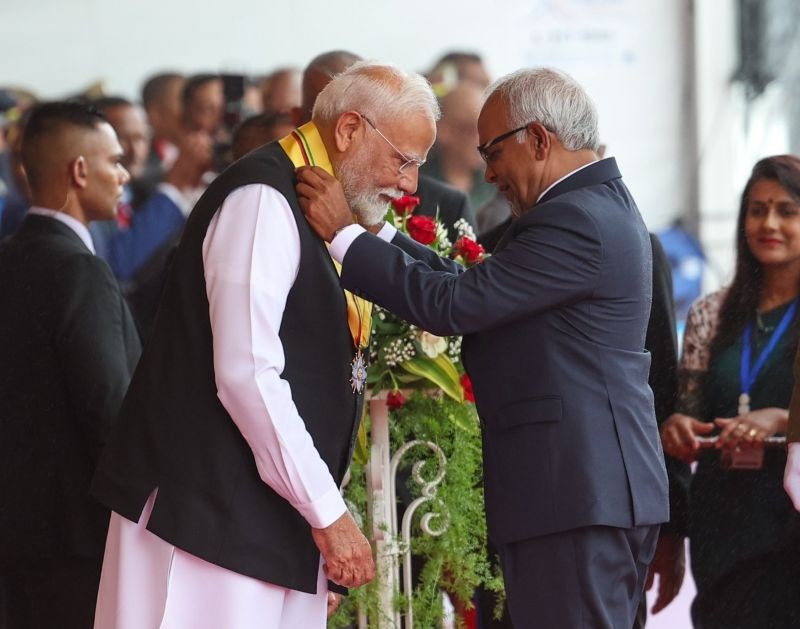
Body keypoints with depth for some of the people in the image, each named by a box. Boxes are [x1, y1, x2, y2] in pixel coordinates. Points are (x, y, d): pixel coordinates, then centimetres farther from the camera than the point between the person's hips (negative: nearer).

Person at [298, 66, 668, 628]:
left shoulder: (575, 221, -15)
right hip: (607, 490, 11)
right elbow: (474, 288, 18)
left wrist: (344, 233, -10)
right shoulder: (603, 206, 18)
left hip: (575, 497, -11)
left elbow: (451, 306, -16)